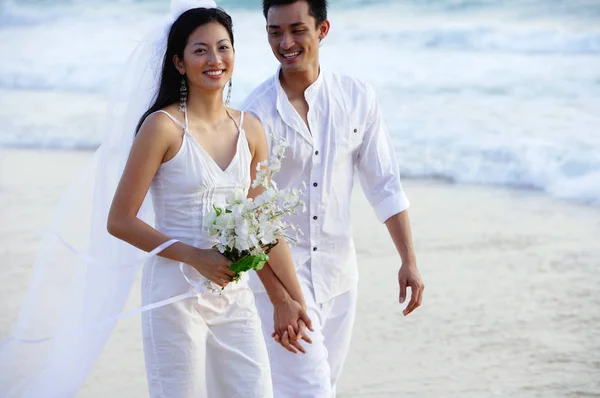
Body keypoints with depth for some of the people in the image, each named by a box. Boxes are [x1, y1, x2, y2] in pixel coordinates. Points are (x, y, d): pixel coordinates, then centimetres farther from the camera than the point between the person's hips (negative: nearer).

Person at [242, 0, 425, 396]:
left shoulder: (357, 97, -1)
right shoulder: (257, 112, -12)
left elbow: (384, 184, 5)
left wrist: (409, 260, 0)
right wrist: (282, 300, -20)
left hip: (338, 274, 4)